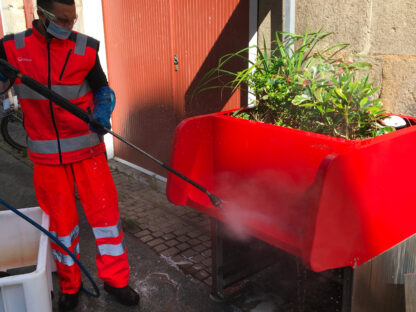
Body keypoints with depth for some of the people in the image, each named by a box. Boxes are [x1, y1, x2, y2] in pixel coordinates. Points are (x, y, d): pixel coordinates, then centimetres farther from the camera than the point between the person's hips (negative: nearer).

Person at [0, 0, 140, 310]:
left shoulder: (84, 48, -5)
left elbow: (103, 90, 3)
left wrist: (102, 115, -18)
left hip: (87, 149, 0)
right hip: (46, 154, 1)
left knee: (105, 211, 4)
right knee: (60, 220, 12)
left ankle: (115, 278, 24)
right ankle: (69, 284, 33)